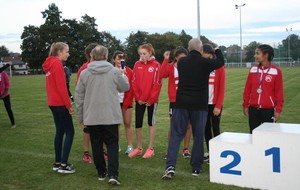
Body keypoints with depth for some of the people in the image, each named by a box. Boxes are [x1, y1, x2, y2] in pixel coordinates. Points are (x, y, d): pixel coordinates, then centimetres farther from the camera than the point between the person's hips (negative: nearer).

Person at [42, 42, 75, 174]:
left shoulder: (50, 64, 15)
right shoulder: (57, 64, -14)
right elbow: (61, 87, -19)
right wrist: (69, 105, -15)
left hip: (53, 103, 9)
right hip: (60, 103, -9)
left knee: (60, 131, 14)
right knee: (69, 132, -4)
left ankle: (57, 163, 19)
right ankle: (63, 165, -4)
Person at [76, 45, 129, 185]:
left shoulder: (84, 73, -1)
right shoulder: (115, 71, -5)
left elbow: (79, 96, 3)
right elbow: (125, 87, 11)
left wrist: (81, 117, 12)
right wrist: (123, 75, 31)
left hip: (91, 117, 1)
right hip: (111, 116, -1)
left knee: (96, 145, 14)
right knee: (112, 144, 6)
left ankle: (101, 172, 24)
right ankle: (113, 174, -5)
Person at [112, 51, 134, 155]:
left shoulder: (129, 71, 0)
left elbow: (131, 87, -2)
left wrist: (127, 102, -6)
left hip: (127, 101, 0)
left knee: (127, 123, 4)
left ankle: (130, 146, 10)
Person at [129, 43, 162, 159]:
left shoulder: (156, 65, -6)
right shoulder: (137, 65, 4)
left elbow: (157, 84, -8)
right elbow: (134, 82, 4)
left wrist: (151, 99, -10)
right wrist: (138, 97, -3)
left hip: (152, 99, -3)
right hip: (139, 99, 4)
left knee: (151, 122, 7)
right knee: (138, 123, 6)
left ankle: (150, 148, 15)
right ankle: (139, 148, 20)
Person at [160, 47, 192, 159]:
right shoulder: (171, 67, -1)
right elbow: (162, 74, -20)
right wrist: (165, 60, -21)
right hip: (174, 101, -1)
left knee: (188, 125, 6)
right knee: (173, 126, 3)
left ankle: (186, 149, 19)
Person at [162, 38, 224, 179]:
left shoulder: (181, 62, 2)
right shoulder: (205, 63, -6)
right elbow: (221, 61, 14)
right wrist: (217, 50, 33)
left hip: (181, 103, 2)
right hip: (199, 105, -2)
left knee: (176, 134, 5)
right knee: (198, 136, 10)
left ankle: (170, 166, -7)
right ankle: (196, 168, 16)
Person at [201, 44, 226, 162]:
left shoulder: (219, 67, -5)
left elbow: (222, 88, -8)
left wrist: (218, 106, -12)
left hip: (215, 104, -3)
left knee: (215, 128, 3)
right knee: (206, 128, 10)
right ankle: (209, 151, 21)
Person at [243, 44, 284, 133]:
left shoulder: (276, 71, -6)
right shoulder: (253, 69, 4)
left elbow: (279, 92, -4)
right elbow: (247, 89, 8)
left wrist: (278, 109, -5)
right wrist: (245, 105, 7)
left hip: (268, 109, -3)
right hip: (253, 109, 3)